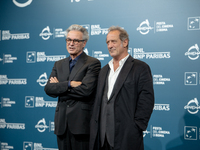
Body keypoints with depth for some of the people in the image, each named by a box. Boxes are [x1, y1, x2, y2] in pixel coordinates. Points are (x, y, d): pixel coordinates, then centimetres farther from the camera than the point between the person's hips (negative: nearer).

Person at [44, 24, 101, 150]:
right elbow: (48, 88, 2)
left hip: (82, 123, -5)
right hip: (62, 123, 5)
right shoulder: (59, 64, 16)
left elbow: (85, 90, -16)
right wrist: (69, 84, -15)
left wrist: (59, 87, -5)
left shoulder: (93, 63, -3)